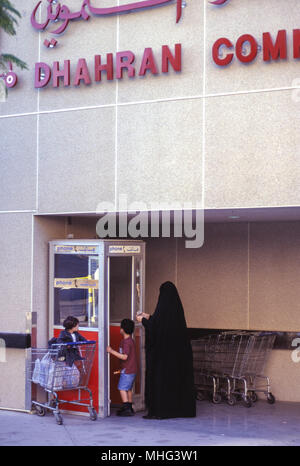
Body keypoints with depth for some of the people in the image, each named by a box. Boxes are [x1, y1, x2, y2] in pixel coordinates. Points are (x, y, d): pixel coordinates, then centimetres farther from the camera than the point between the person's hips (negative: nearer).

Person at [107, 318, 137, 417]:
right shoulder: (130, 340, 14)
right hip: (132, 370, 10)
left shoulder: (126, 341, -17)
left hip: (127, 370, -10)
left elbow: (124, 357, -24)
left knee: (122, 388, -8)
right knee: (128, 389, 16)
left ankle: (127, 409, -11)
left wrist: (112, 351, -21)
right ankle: (130, 408, 21)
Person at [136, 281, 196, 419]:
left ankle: (159, 410, -3)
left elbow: (154, 327, -14)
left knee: (160, 376, -3)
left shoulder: (163, 307, -15)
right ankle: (183, 408, 15)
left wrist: (143, 320, 4)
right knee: (178, 377, 12)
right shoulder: (177, 307, 9)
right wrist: (149, 318, 30)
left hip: (163, 350, -8)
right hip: (179, 350, 8)